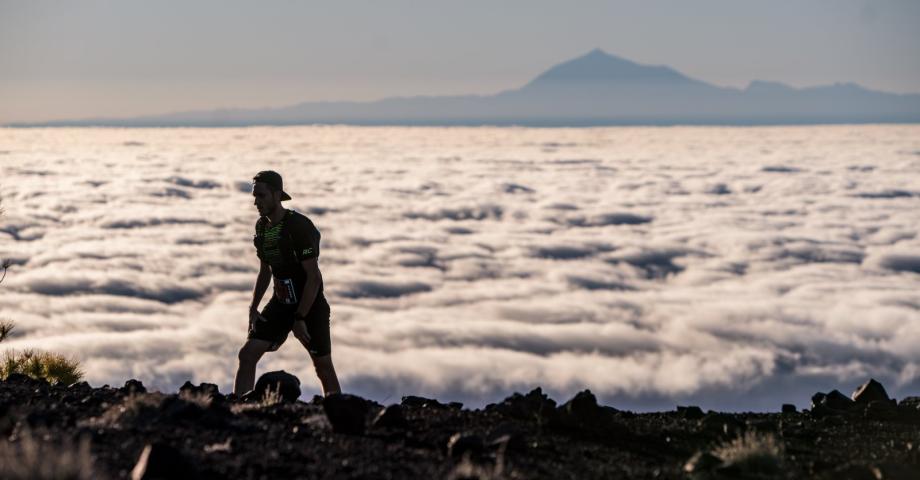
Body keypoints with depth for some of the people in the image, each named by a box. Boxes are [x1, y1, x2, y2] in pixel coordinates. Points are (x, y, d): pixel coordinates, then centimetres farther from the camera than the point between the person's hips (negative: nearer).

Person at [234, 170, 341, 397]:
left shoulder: (299, 227, -20)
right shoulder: (262, 226, 3)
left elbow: (314, 277, -21)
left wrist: (300, 318, -21)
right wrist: (253, 308, 7)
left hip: (310, 306, -6)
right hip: (280, 303, 6)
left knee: (324, 368, 4)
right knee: (247, 355, -7)